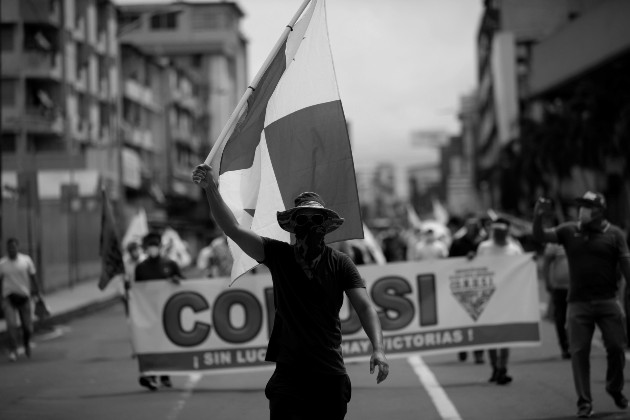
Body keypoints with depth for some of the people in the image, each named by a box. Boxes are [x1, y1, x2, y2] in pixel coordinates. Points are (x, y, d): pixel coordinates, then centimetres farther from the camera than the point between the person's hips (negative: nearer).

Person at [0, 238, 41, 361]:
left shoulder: (26, 260, 2)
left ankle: (27, 343, 35)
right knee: (11, 324, -15)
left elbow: (33, 277, 6)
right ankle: (13, 351, -9)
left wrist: (37, 293, 3)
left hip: (24, 297, 1)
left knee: (28, 327, 4)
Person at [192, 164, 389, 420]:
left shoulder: (340, 263, 2)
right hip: (288, 371, 0)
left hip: (330, 374, 0)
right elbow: (233, 230, -5)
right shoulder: (278, 255, 4)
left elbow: (364, 306, -8)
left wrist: (378, 348, -25)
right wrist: (211, 189, -19)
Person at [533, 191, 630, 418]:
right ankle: (584, 402, 9)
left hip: (607, 301, -1)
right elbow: (540, 236, -1)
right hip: (578, 303, 1)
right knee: (579, 351, 0)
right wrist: (538, 217, -20)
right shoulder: (569, 231, 4)